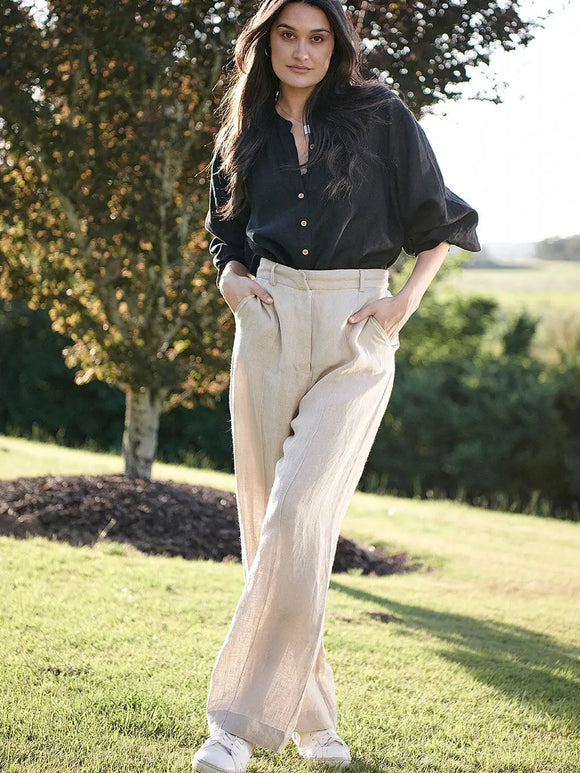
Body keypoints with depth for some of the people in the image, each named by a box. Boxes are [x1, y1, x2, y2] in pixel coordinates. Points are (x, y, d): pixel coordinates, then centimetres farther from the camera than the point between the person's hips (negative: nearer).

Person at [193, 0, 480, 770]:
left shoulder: (381, 117, 1)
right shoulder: (246, 135, 12)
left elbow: (440, 223, 6)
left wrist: (405, 301, -7)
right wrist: (232, 276, 2)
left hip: (354, 336, -4)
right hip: (269, 328, 4)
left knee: (298, 515, -17)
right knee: (269, 520, 2)